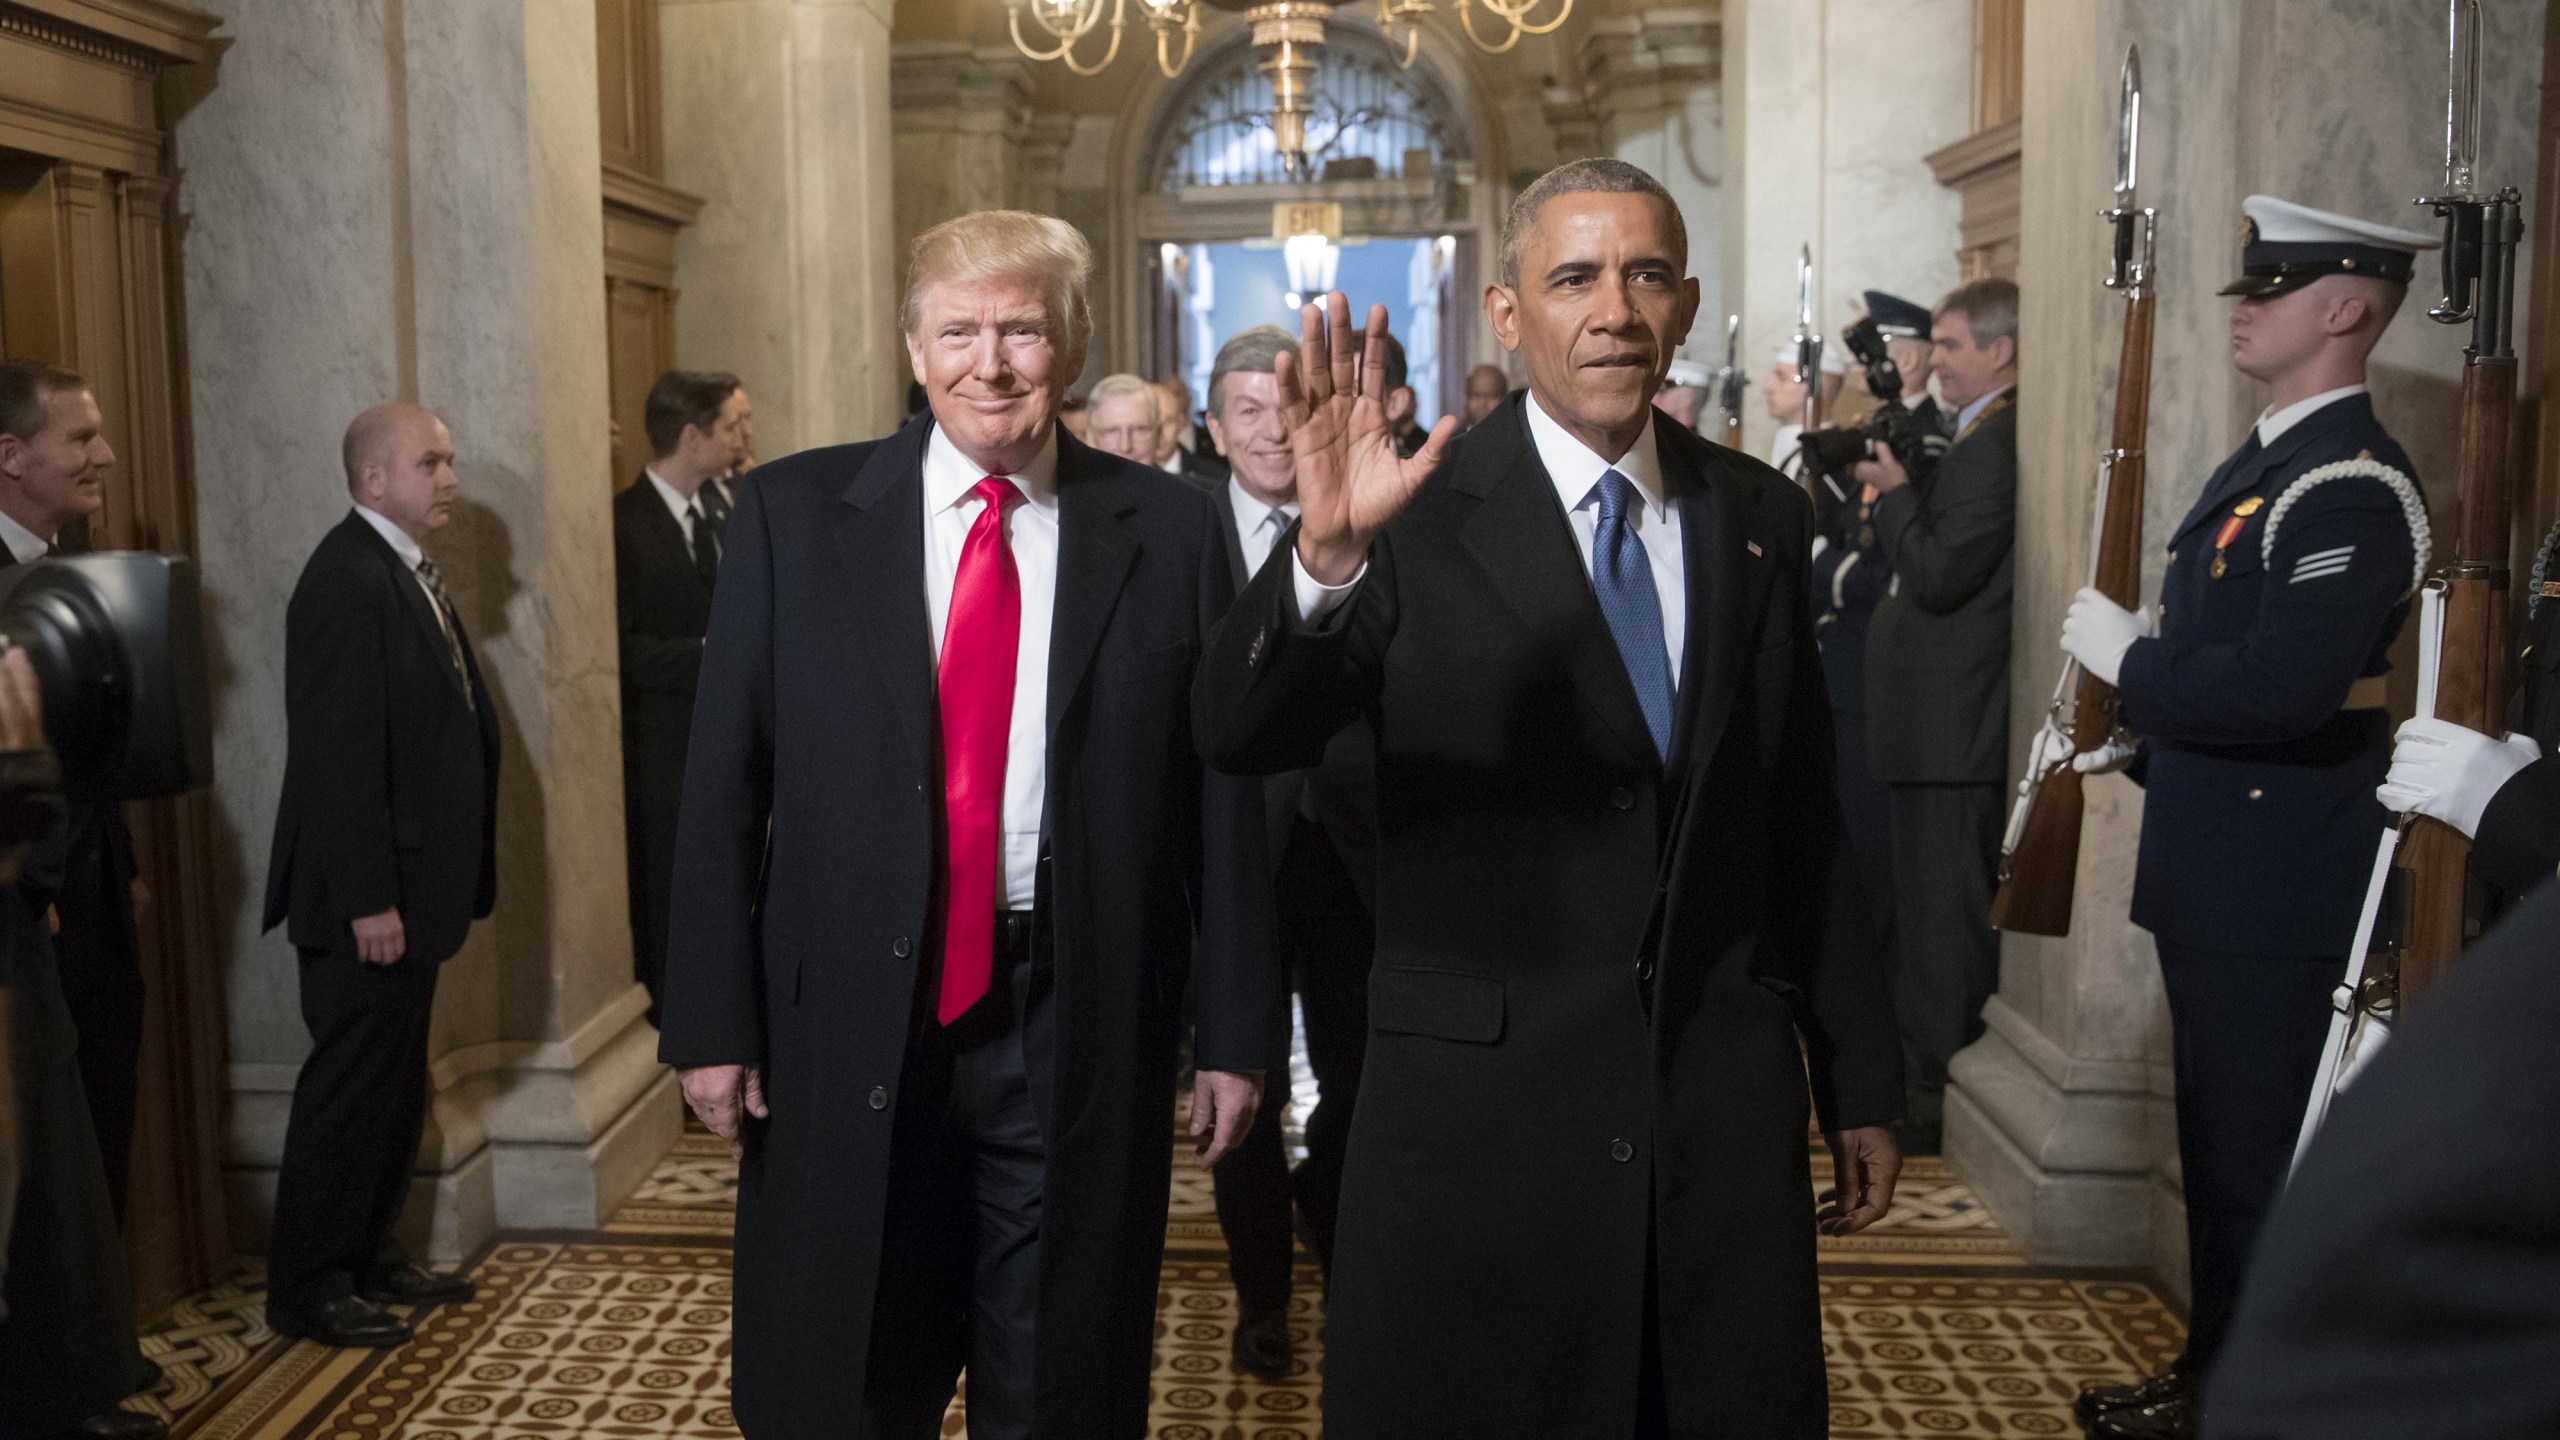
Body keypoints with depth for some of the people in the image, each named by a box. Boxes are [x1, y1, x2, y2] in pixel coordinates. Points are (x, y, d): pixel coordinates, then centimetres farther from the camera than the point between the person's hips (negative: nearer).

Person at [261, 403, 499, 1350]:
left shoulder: (405, 573, 14)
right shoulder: (348, 580, -17)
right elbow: (339, 756, -22)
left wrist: (444, 886, 15)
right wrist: (368, 901, -22)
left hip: (411, 886, 10)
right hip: (369, 895, -10)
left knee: (395, 1084, 17)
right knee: (351, 1084, 0)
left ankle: (372, 1256, 29)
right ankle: (307, 1288, 13)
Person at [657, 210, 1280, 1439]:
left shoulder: (1167, 529, 0)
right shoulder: (795, 514, 1)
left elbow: (1223, 793, 0)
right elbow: (722, 784, 1)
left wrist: (1236, 1029, -1)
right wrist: (713, 1019, -3)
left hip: (1080, 1028, 0)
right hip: (848, 1020, 1)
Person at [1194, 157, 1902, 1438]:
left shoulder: (1761, 521, 5)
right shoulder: (1422, 519, -7)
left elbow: (1803, 816, 10)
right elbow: (1240, 735, -21)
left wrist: (1857, 1080, 13)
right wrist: (1326, 555, -40)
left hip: (1726, 1109, 4)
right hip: (1480, 1110, -3)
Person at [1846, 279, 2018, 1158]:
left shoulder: (1997, 441, -17)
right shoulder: (1988, 436, 15)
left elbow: (1937, 574, -23)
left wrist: (1893, 488, -9)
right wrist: (1888, 490, 5)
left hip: (1953, 731, -11)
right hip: (1950, 728, 11)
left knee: (1945, 923, -3)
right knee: (1934, 915, 18)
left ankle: (1943, 1109, 7)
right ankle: (1926, 1087, 30)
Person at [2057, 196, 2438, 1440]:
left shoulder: (2352, 483, -18)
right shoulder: (2264, 462, 14)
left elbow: (2285, 686, -29)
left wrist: (2127, 659, -16)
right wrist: (2146, 745, 9)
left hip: (2281, 891, -10)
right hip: (2218, 876, 10)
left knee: (2258, 1163, 2)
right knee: (2221, 1148, 20)